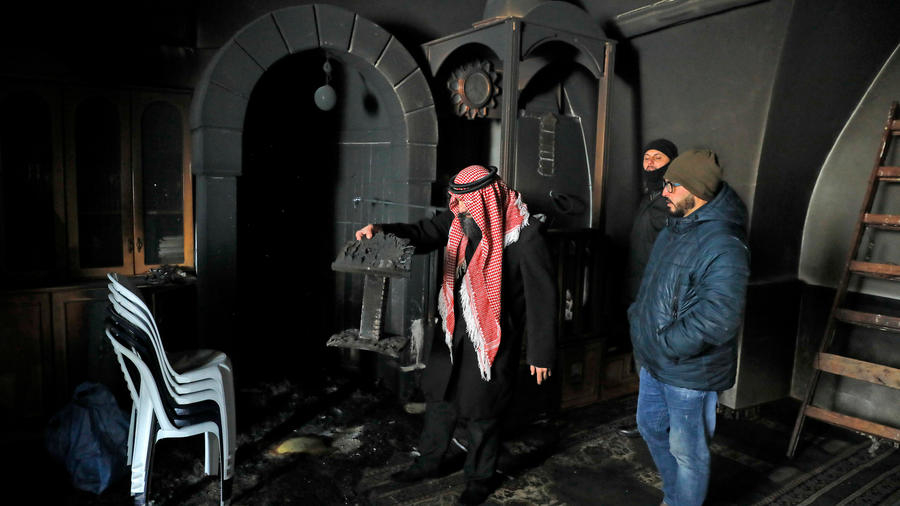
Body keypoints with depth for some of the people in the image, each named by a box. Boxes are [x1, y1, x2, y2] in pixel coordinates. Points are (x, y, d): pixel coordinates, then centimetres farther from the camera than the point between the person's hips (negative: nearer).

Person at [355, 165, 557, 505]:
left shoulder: (523, 234, -22)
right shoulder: (461, 218, -5)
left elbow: (542, 295, -18)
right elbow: (424, 234, -3)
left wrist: (541, 351, -15)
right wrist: (382, 231, -25)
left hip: (494, 333, -6)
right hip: (456, 324, 6)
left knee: (480, 408, 8)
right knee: (439, 391, 18)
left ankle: (479, 478, 34)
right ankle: (428, 461, 41)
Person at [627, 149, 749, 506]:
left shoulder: (723, 246, -25)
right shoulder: (673, 229, 6)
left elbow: (718, 318, -32)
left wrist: (669, 344, -24)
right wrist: (639, 320, 10)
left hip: (689, 370, -9)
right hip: (654, 362, 10)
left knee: (687, 449, 8)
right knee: (651, 426, 24)